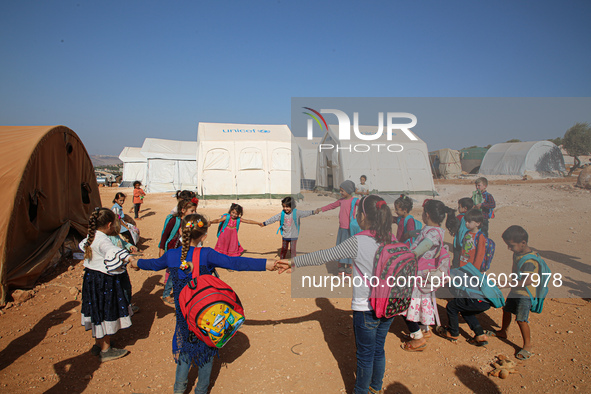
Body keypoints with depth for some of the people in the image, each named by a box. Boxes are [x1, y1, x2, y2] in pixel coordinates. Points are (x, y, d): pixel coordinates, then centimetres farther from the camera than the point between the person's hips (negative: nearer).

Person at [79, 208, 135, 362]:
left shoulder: (91, 237, 5)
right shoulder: (103, 240, -26)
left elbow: (83, 245, 30)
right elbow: (112, 251, -49)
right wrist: (128, 257, -62)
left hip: (91, 278, 10)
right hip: (104, 280, -10)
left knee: (98, 311, 21)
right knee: (106, 312, 3)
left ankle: (98, 344, 36)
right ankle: (106, 350, 15)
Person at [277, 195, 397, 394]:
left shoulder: (358, 242, -20)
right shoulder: (391, 240, -2)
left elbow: (323, 256, -17)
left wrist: (294, 262, -8)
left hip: (366, 309, -6)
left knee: (365, 355, 13)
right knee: (378, 350, 24)